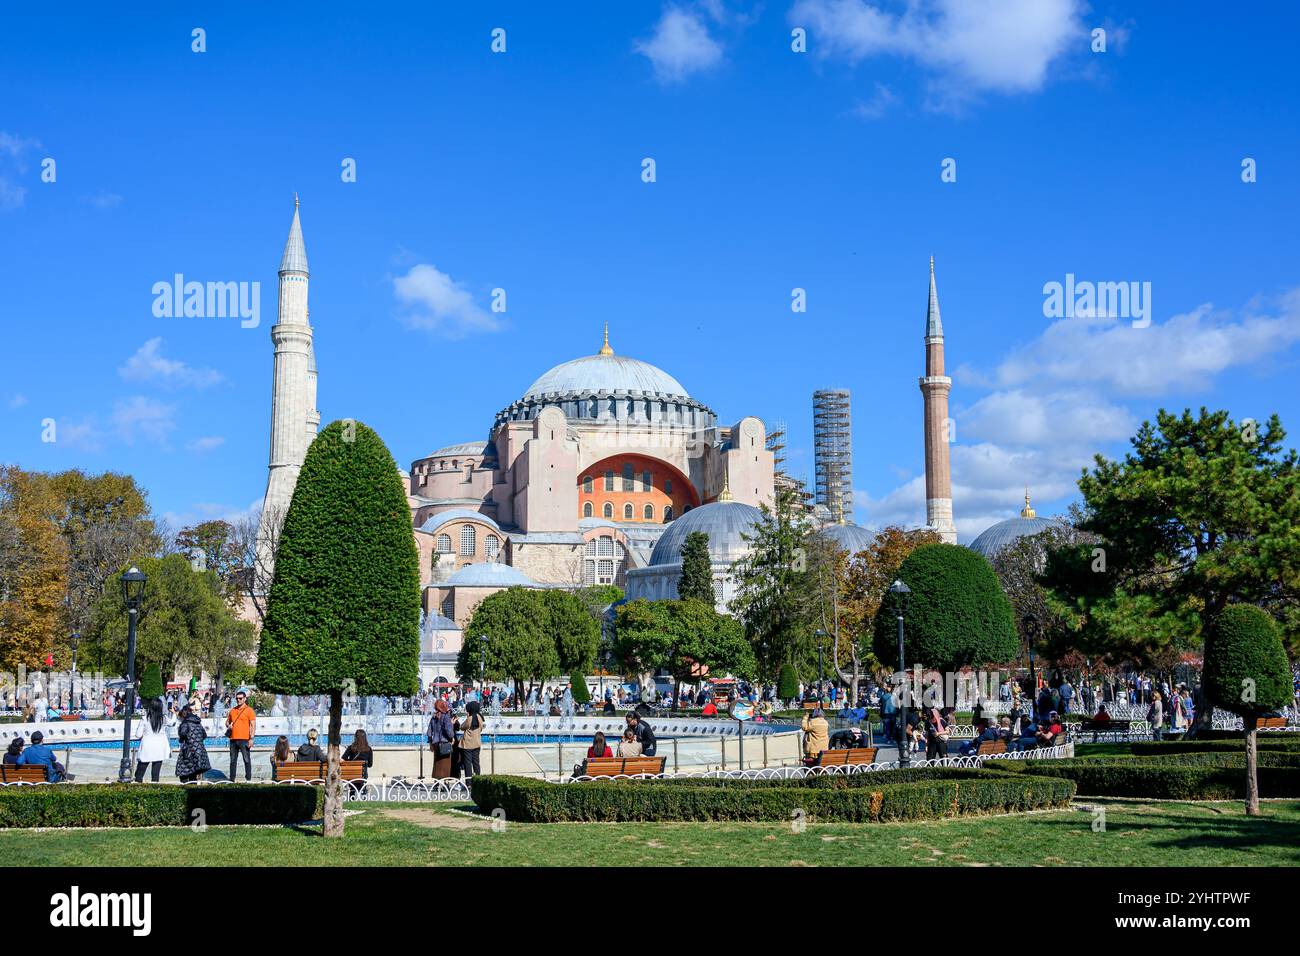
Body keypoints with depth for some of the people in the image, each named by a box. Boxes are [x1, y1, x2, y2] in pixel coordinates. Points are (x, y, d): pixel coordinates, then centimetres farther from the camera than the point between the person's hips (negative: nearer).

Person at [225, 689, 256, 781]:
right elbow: (227, 721, 27)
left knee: (247, 760, -4)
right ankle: (231, 779, 13)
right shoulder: (232, 710, 15)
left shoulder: (249, 710, -1)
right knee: (233, 760, 8)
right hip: (233, 739, 5)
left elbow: (253, 725, -5)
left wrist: (251, 738, -12)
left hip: (244, 739, -5)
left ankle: (248, 779, -1)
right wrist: (228, 726, 2)